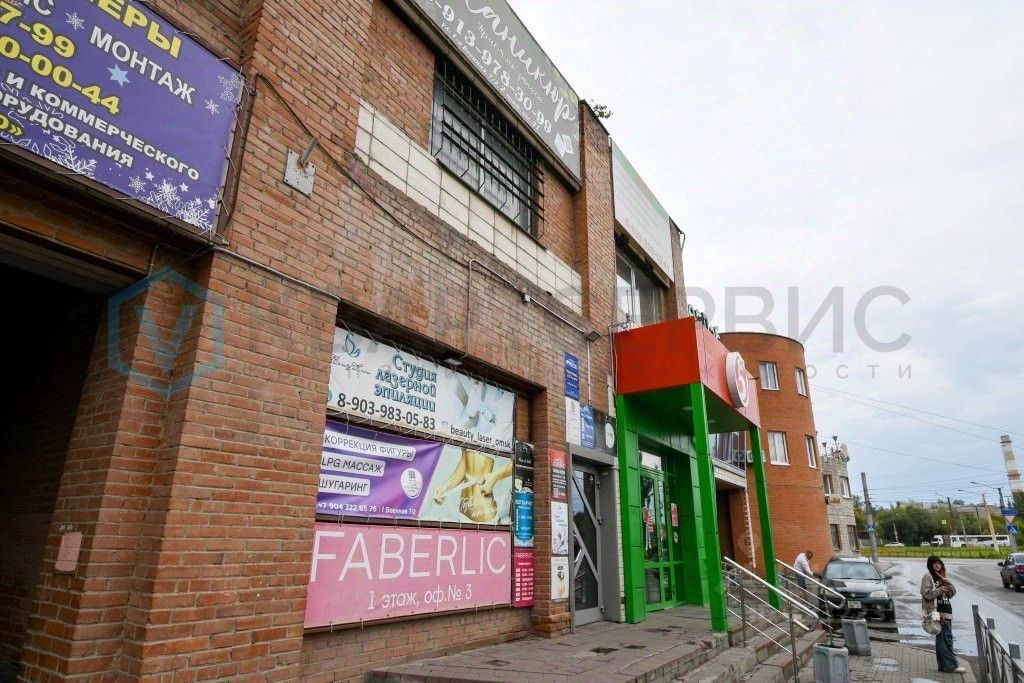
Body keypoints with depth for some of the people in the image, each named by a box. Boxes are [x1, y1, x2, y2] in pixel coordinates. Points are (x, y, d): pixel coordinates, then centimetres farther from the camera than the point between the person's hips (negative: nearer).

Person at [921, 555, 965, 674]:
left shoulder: (942, 576, 19)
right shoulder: (927, 576, -5)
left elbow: (953, 593, 14)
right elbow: (926, 594, -11)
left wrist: (948, 583, -3)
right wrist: (939, 590, -23)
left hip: (946, 611, 8)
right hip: (937, 612, -8)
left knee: (941, 638, 11)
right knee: (946, 638, -9)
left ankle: (943, 665, 16)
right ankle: (951, 665, -6)